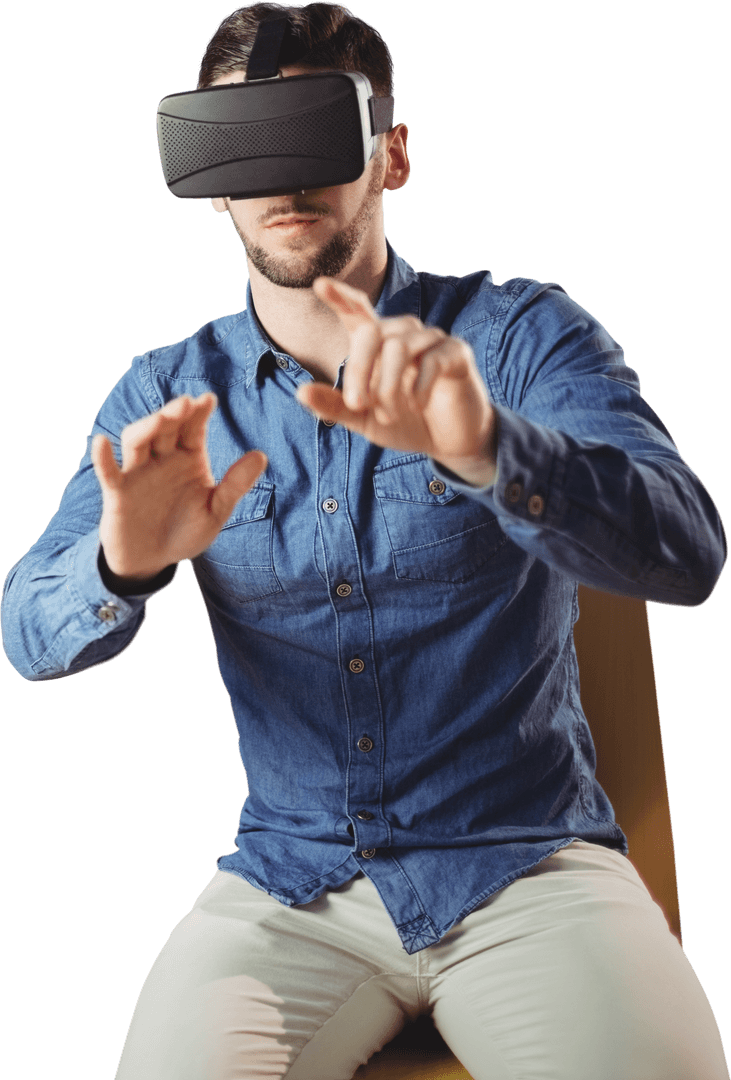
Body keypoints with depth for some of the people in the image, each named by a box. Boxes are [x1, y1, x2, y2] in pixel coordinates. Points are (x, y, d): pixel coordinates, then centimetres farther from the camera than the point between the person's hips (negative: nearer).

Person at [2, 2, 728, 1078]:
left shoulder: (522, 334, -3)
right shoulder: (167, 396, 5)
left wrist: (485, 447, -37)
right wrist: (123, 564, -27)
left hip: (526, 864, -1)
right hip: (288, 880, 2)